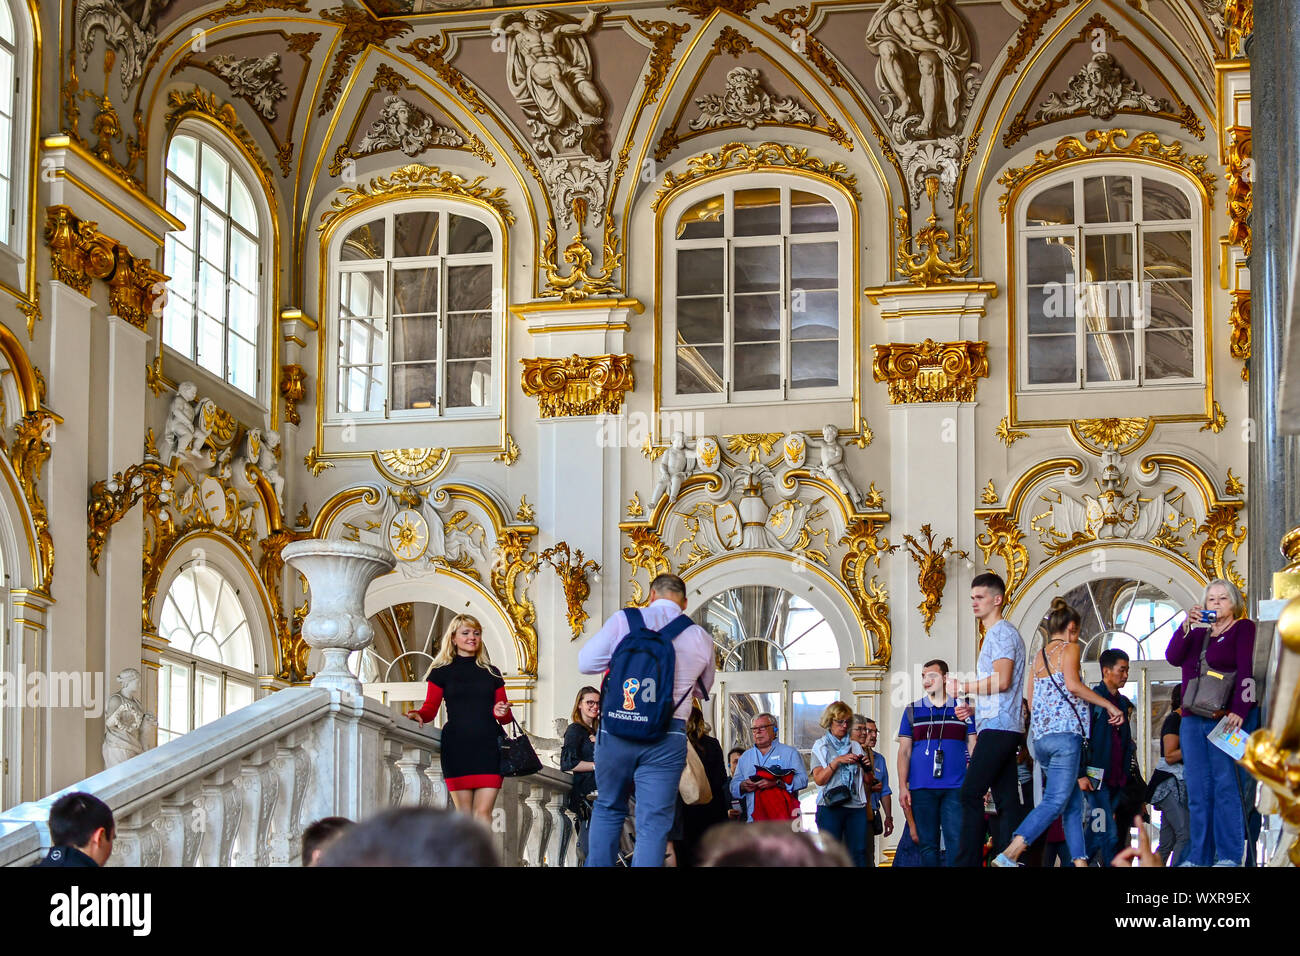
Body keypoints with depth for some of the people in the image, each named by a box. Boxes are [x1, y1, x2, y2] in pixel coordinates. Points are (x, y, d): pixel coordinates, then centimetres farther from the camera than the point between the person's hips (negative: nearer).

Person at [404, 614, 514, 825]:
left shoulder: (491, 673, 17)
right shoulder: (442, 672, 11)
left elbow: (505, 716, 16)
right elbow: (431, 708, 3)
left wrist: (502, 713, -6)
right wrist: (417, 715, -18)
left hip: (489, 746, 1)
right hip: (457, 746, -1)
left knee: (483, 811, -9)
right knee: (464, 812, -4)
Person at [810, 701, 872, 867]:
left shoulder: (854, 746, 17)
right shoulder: (820, 746, 8)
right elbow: (819, 779, -5)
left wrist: (866, 767, -1)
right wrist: (837, 761, -14)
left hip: (856, 806, 3)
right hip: (830, 806, -3)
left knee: (859, 853, -4)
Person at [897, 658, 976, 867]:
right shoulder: (912, 711, 12)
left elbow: (973, 748, 9)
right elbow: (904, 752, 10)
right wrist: (902, 787, 0)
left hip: (955, 787, -1)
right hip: (922, 789, 1)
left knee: (956, 841, -10)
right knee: (928, 844, 2)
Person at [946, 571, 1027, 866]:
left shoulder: (1001, 632, -7)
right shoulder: (996, 634, 24)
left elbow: (1001, 681, -19)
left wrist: (964, 687, -9)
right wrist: (974, 709, 16)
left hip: (997, 728, -11)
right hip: (1003, 728, 11)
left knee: (971, 794, -15)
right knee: (1006, 798, 5)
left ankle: (968, 861, -19)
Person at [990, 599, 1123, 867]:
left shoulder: (1039, 656, 21)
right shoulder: (1069, 648, 0)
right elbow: (1072, 684, -15)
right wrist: (1109, 705, -9)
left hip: (1040, 737, 8)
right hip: (1064, 733, -8)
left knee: (1074, 804, 10)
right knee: (1055, 802, -13)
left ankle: (1080, 861, 2)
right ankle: (1009, 854, -26)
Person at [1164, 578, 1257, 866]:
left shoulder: (1244, 628, 2)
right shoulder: (1198, 634, 21)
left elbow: (1247, 672, -9)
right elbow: (1173, 657, 6)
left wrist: (1238, 711, -20)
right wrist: (1186, 626, -6)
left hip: (1225, 719, -6)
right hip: (1193, 720, 6)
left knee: (1226, 786, -10)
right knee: (1197, 790, 3)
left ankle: (1229, 856, -10)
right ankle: (1199, 857, 4)